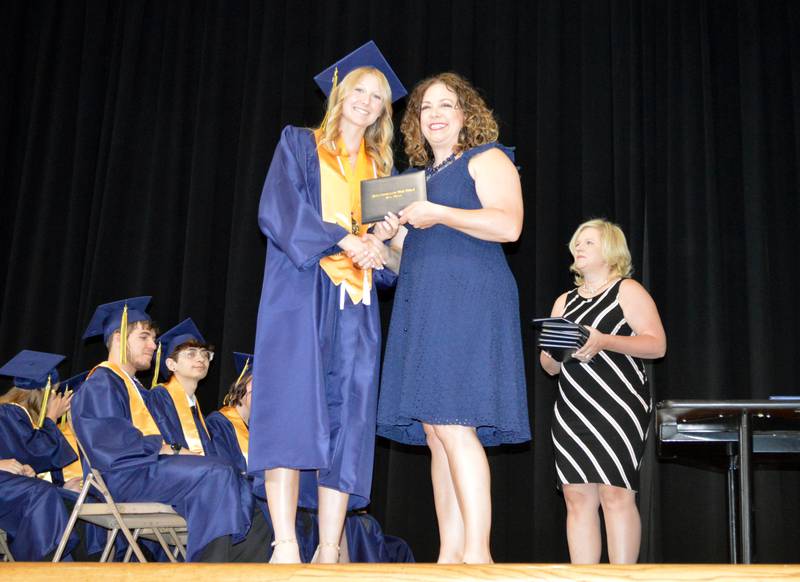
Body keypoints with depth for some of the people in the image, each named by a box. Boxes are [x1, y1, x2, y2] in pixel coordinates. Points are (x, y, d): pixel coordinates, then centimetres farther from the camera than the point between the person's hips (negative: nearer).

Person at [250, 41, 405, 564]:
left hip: (355, 303, 4)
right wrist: (342, 241, -14)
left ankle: (329, 551, -5)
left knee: (348, 421, -5)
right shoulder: (299, 145, 12)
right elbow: (279, 212, -5)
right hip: (301, 293, -4)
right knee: (293, 408, -16)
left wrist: (384, 236, -3)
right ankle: (285, 544, -18)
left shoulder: (381, 170, 23)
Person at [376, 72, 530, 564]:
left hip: (468, 300, -8)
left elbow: (509, 225, -11)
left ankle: (477, 553, -16)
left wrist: (437, 214, -13)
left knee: (452, 423, -18)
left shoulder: (486, 158, 4)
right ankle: (450, 554, 0)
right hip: (424, 305, 8)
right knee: (435, 433, 0)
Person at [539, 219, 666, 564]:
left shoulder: (628, 291, 5)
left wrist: (604, 341, -20)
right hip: (572, 411, 6)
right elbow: (549, 367, 21)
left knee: (615, 494, -11)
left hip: (617, 406, -5)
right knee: (577, 497, 0)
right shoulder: (565, 302, 22)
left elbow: (657, 344, -7)